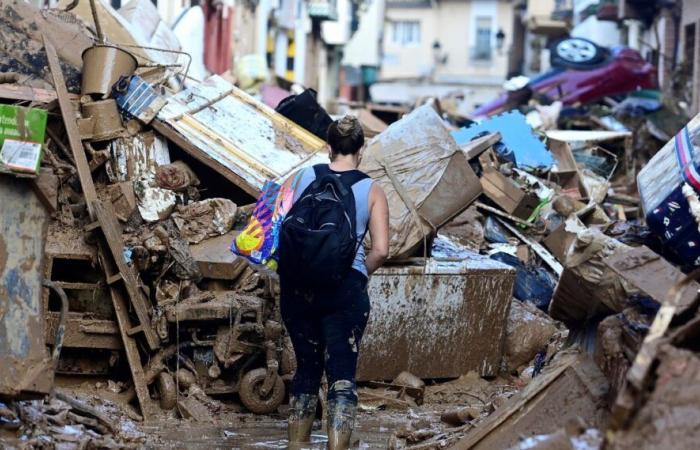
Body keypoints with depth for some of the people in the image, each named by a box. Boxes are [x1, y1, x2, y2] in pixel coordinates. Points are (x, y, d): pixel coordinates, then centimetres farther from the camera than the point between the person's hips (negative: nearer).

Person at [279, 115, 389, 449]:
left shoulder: (305, 177, 4)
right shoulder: (371, 191, 0)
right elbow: (380, 250, -5)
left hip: (298, 284, 3)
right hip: (346, 289, -3)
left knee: (307, 368, 18)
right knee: (342, 375, 0)